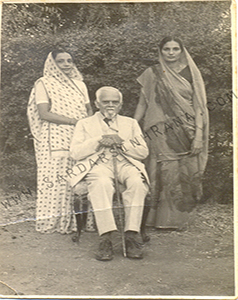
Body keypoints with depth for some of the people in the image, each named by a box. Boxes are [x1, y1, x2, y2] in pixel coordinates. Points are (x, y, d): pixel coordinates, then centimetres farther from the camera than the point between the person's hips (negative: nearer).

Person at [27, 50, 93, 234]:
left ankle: (72, 220, 0)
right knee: (56, 177, -9)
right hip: (55, 140, -4)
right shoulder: (44, 84, 4)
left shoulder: (80, 84, 20)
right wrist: (75, 121, -13)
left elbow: (89, 110, 20)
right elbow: (44, 114, -7)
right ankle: (53, 222, -2)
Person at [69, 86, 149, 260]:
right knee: (102, 184, -38)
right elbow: (75, 153, 5)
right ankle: (106, 239, -37)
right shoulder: (85, 124, 20)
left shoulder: (131, 123, 24)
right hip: (98, 164, -2)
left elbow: (144, 152, 12)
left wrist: (122, 142, -4)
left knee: (137, 182, -34)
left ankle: (132, 237, -32)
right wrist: (99, 141, -8)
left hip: (125, 163, 2)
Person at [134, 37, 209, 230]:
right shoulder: (152, 74, 8)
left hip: (185, 133, 1)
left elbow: (198, 106, 5)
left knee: (185, 176, -2)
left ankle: (179, 218, 11)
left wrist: (198, 135, -4)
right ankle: (162, 219, 5)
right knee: (164, 174, -5)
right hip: (161, 133, -1)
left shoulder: (191, 74, 9)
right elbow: (142, 104, 10)